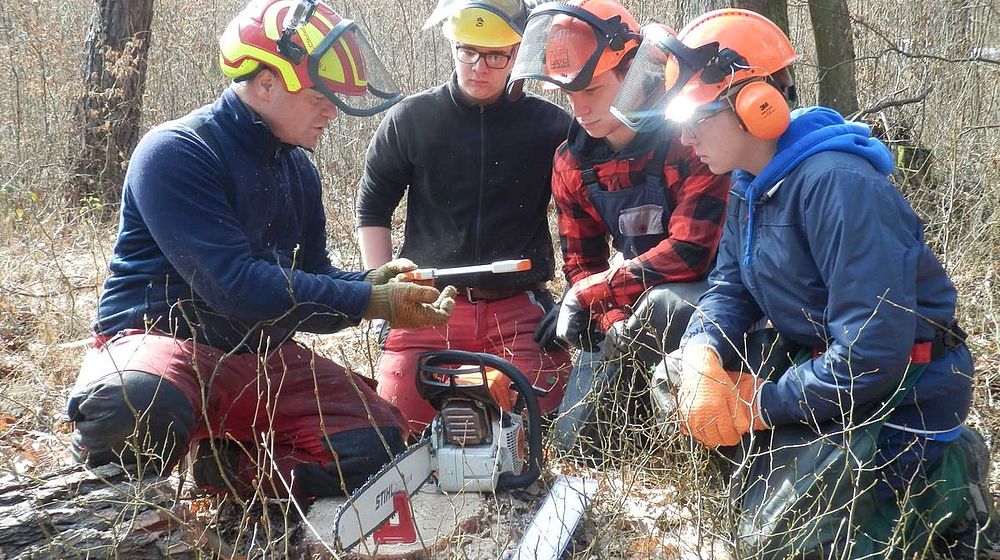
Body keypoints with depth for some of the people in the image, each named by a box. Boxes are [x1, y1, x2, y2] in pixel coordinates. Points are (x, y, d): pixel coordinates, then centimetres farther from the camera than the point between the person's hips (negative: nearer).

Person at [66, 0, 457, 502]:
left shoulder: (297, 167, 10)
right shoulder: (176, 152, -15)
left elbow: (309, 278, 16)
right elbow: (233, 284, -24)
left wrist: (371, 282, -7)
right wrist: (372, 302, -23)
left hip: (263, 357, 7)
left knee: (376, 443, -15)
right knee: (133, 404, -42)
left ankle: (229, 466, 6)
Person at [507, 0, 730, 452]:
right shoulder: (571, 163, -1)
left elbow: (692, 252, -27)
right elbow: (581, 263, 4)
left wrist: (590, 293, -21)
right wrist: (618, 327, -17)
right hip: (633, 306, 6)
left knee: (662, 306, -40)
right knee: (575, 437, -4)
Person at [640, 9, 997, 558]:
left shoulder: (837, 183, -28)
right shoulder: (750, 185, 4)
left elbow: (873, 352, -32)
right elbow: (729, 289, 6)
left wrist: (759, 404, -21)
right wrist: (700, 358, -17)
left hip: (902, 386, -9)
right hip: (817, 356, 9)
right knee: (676, 375, 1)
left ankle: (941, 478, 3)